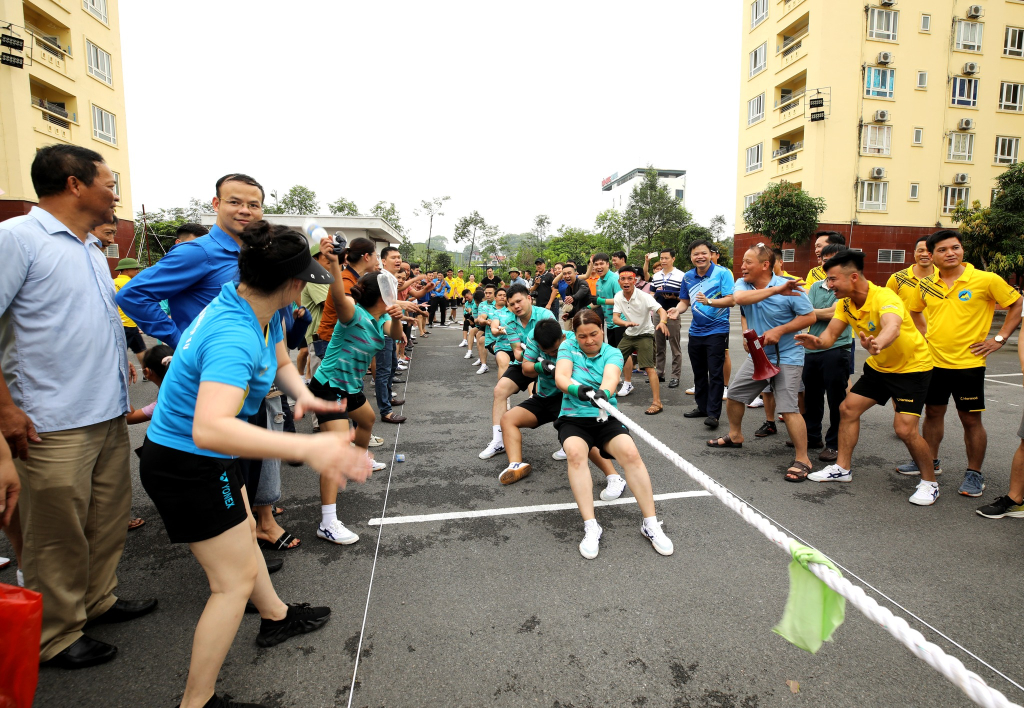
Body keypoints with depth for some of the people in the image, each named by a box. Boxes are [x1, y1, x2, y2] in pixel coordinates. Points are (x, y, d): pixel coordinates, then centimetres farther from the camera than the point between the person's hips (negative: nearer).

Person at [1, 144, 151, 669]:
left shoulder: (92, 249, 15)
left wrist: (121, 361, 15)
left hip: (110, 415, 8)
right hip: (54, 425, -8)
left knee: (108, 521, 18)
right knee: (58, 537, 5)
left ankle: (98, 601, 36)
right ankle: (56, 638, 23)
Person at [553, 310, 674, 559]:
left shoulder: (612, 353, 3)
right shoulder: (568, 347, 5)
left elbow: (611, 377, -20)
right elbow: (561, 378, -12)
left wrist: (603, 393, -44)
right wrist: (577, 389, -35)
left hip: (605, 419, 1)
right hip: (573, 418, 0)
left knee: (630, 452, -27)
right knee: (575, 452, -32)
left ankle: (650, 524, -16)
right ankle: (591, 527, -30)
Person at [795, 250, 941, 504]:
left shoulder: (884, 297, -32)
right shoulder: (845, 303, -8)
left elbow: (892, 328, -52)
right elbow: (831, 333, -13)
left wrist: (877, 344, -75)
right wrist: (818, 341, -37)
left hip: (912, 366, -7)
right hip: (878, 366, 8)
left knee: (905, 428, -14)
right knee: (848, 409, 5)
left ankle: (929, 482, 11)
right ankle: (843, 468, 18)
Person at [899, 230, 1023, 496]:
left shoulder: (986, 280, -9)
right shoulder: (926, 285, 2)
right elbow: (915, 310, 21)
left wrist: (999, 339, -4)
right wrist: (925, 334, 9)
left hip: (968, 363, -4)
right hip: (934, 361, 4)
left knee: (971, 419, 4)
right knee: (933, 412, 15)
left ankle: (974, 474, 18)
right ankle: (929, 461, 31)